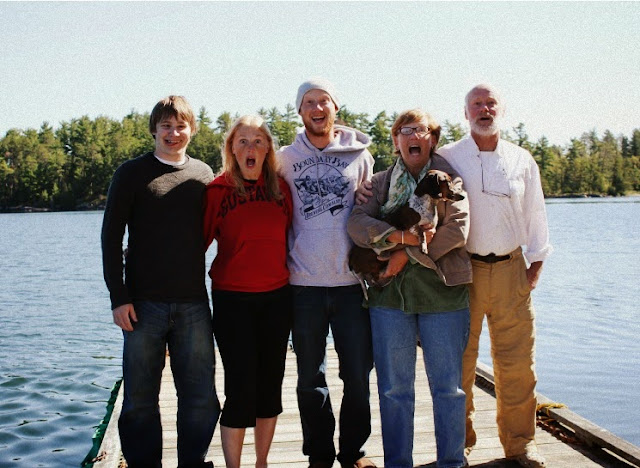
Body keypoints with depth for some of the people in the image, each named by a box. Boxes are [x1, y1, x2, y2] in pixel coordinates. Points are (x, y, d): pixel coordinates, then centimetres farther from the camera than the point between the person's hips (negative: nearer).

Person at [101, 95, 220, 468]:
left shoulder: (204, 174, 9)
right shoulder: (132, 173, 1)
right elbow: (111, 237, 0)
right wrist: (119, 296, -7)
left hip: (193, 302, 2)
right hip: (144, 304, -2)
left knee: (201, 397, 6)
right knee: (141, 399, 5)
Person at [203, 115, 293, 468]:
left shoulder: (280, 188, 5)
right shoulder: (218, 190, -4)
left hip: (276, 297, 4)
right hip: (233, 300, -4)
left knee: (270, 385, 11)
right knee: (241, 389, -3)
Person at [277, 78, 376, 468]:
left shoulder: (360, 156, 7)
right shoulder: (286, 158, 6)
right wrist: (286, 260, 7)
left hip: (352, 280, 0)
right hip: (305, 282, 0)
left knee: (358, 374, 5)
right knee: (311, 378, 8)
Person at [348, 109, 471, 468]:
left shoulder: (448, 176, 7)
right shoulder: (381, 183, 13)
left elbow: (458, 229, -7)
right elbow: (357, 223, -3)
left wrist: (407, 254, -10)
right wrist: (403, 237, -17)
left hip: (442, 290, -2)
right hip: (389, 292, 2)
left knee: (448, 385, 4)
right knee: (394, 388, 6)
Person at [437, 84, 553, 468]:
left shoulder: (522, 160, 11)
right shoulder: (447, 159, 3)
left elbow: (535, 216, 16)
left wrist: (536, 265, 13)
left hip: (511, 268, 2)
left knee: (517, 361, 5)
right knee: (459, 361, 4)